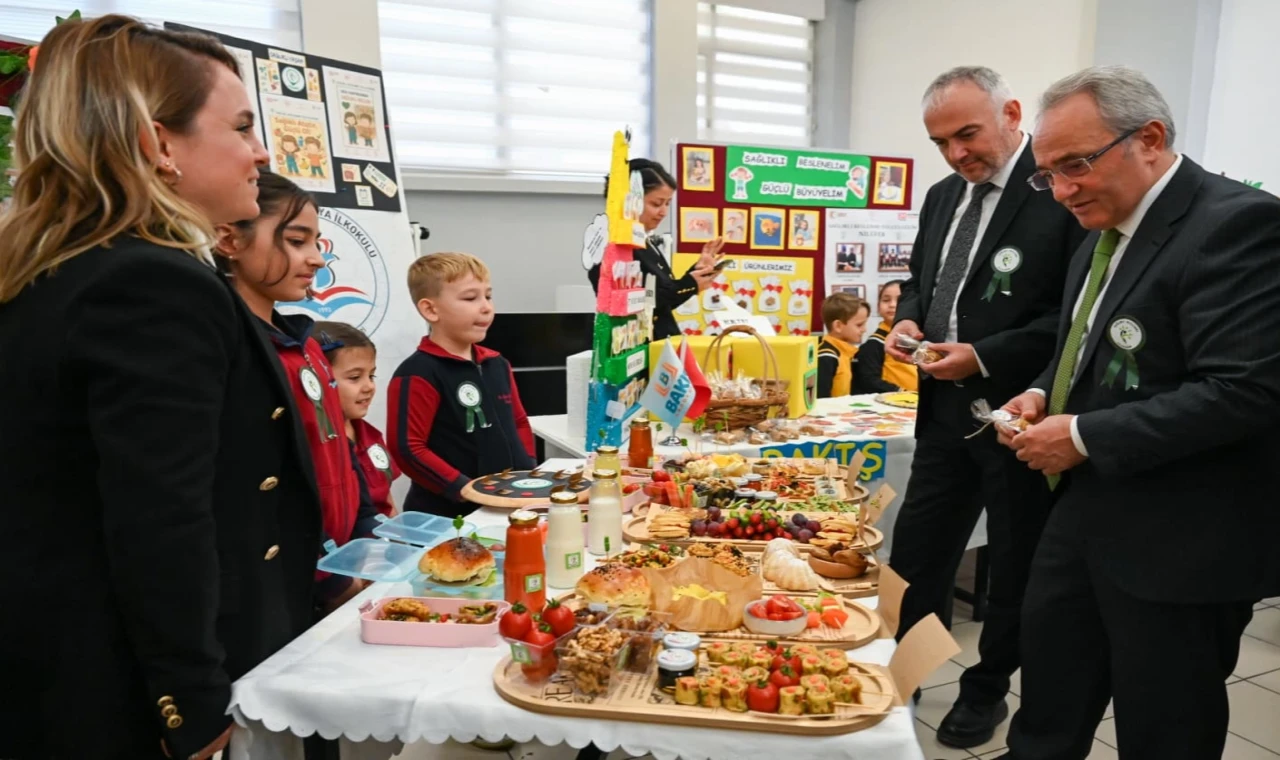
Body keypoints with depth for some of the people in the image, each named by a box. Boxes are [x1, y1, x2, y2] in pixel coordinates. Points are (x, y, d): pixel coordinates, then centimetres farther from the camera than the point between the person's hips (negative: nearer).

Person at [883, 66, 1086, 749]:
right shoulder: (944, 196, 10)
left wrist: (987, 356, -22)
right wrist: (909, 320, -1)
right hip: (945, 411, 7)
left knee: (1015, 566, 13)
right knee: (915, 554, 13)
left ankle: (986, 692, 34)